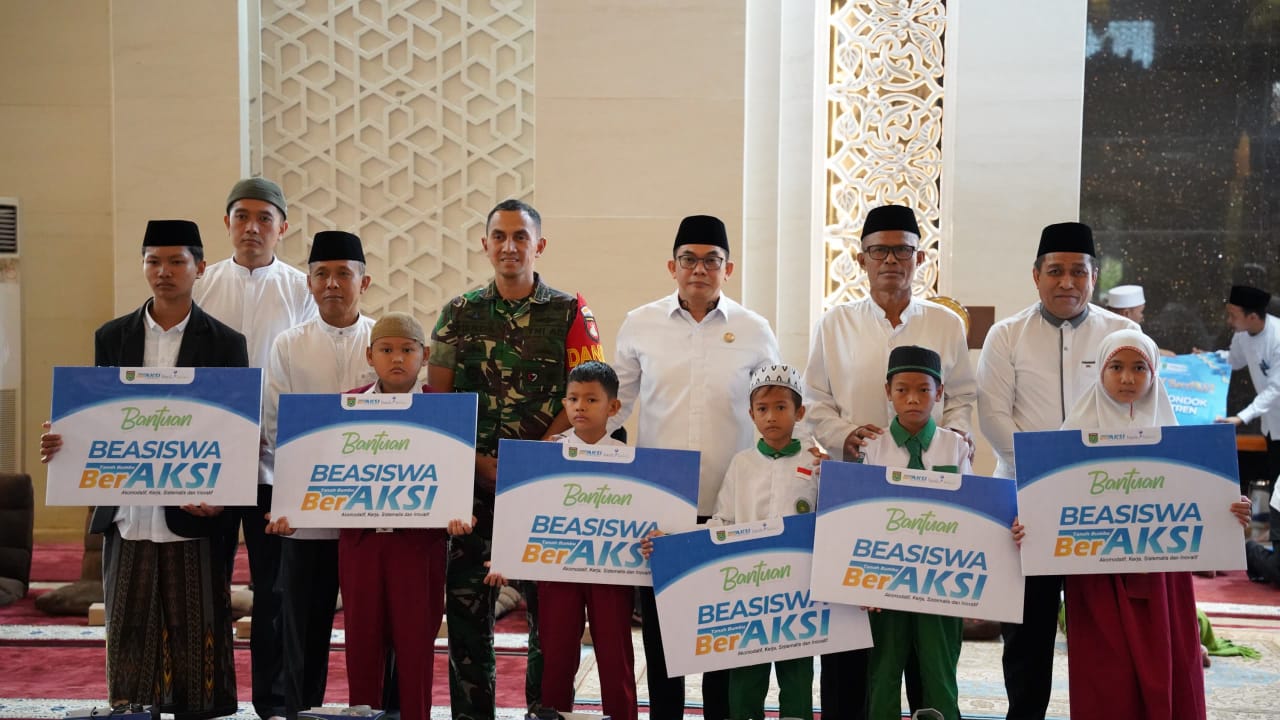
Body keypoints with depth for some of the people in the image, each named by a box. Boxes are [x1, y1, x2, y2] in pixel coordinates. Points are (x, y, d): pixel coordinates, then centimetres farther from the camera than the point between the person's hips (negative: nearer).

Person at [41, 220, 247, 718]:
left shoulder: (225, 343, 2)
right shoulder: (112, 337, 10)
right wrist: (64, 443, -10)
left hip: (192, 518, -2)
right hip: (126, 520, 3)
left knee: (197, 639, 3)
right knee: (128, 638, 7)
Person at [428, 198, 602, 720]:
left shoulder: (570, 313, 2)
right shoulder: (459, 313, 8)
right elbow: (437, 398, 5)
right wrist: (479, 460, -7)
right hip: (473, 479, 2)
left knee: (548, 601, 1)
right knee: (465, 597, 5)